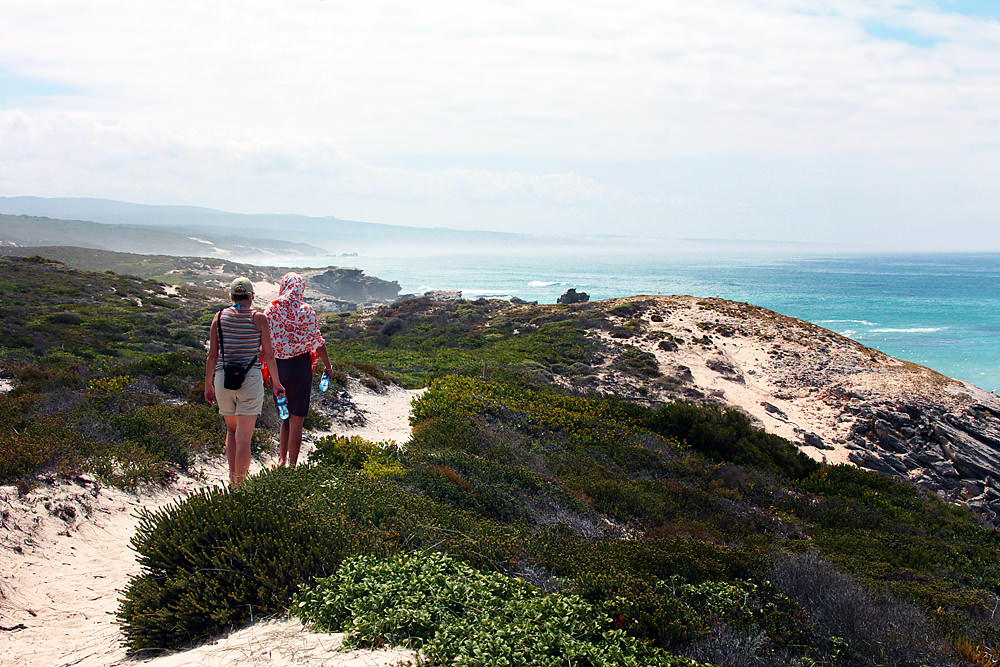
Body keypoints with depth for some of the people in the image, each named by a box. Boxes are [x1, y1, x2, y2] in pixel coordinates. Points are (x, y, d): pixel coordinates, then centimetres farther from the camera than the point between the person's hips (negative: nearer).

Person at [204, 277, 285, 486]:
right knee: (243, 437, -1)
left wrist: (208, 385, 12)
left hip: (223, 380, 3)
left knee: (231, 430, 22)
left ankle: (233, 479, 20)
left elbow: (212, 355, 2)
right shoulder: (259, 318, -5)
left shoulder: (220, 316, 1)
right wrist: (276, 383, 12)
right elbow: (268, 355, -1)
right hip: (250, 380, -3)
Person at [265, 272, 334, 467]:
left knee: (285, 417, 19)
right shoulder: (306, 311, -7)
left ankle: (282, 460, 13)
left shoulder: (270, 310, 1)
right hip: (300, 364, -3)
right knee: (296, 419, 3)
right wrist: (328, 366, 5)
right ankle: (292, 465, 6)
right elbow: (317, 342, -6)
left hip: (277, 365, 3)